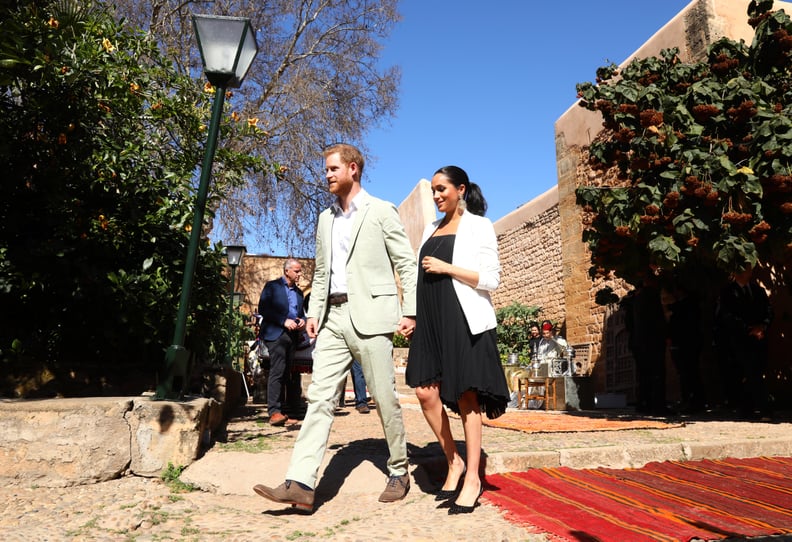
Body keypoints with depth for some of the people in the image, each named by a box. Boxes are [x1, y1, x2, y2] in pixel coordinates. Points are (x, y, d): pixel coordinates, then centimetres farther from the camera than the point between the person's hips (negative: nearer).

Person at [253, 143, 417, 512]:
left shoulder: (381, 211, 2)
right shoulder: (326, 218, 19)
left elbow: (406, 264, -1)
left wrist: (410, 312, -8)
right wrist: (313, 312, 10)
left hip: (370, 316, -5)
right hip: (333, 318, 6)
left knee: (384, 398, 2)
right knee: (319, 397, -2)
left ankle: (398, 472, 21)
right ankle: (300, 484, -3)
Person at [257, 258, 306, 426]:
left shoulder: (298, 292, 22)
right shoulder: (272, 286, 4)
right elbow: (263, 309, -7)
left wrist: (302, 320, 4)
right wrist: (284, 321, -15)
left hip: (293, 335, 6)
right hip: (276, 334, -6)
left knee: (289, 373, 5)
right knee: (277, 371, -15)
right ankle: (274, 412, -16)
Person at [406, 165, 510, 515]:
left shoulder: (478, 226, 1)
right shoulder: (431, 230, 19)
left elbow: (491, 279, -6)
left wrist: (446, 268, -12)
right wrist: (412, 315, 13)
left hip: (465, 320, -6)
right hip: (432, 320, 6)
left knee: (467, 398, -2)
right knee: (426, 392, -3)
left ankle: (472, 479, 8)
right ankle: (454, 463, 15)